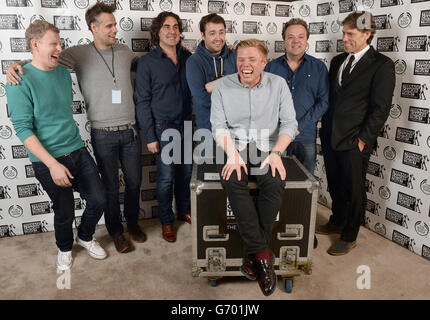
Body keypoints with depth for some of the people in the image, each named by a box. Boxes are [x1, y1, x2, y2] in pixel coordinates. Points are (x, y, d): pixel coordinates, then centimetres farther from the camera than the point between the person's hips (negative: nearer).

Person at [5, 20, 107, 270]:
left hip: (78, 151, 6)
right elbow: (23, 129, -17)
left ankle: (85, 237, 36)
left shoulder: (64, 74, 7)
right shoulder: (20, 80, -13)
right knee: (65, 212, 8)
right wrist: (53, 164, -22)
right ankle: (65, 248, 39)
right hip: (48, 161, -5)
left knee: (99, 200, 6)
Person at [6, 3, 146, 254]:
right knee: (111, 186, 9)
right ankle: (116, 232, 30)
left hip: (131, 131, 3)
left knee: (134, 182, 14)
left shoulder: (124, 51, 6)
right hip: (103, 135, -3)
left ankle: (133, 223, 38)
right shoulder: (79, 54, -4)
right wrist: (16, 65, -21)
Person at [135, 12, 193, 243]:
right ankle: (166, 221, 23)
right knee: (166, 176, 4)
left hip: (187, 124, 4)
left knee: (186, 171, 14)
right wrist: (150, 136, -10)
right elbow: (142, 102, -7)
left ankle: (184, 211, 36)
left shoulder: (188, 57, 5)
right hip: (164, 128, -4)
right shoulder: (147, 62, -6)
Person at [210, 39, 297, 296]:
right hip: (235, 150, 0)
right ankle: (263, 255, -27)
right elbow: (219, 125, -4)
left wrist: (276, 152, -17)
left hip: (267, 151, 1)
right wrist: (233, 154, -21)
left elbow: (289, 123, 0)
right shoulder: (222, 86, 3)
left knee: (276, 182, -30)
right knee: (233, 181, -32)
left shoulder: (278, 84, 4)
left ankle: (254, 255, -19)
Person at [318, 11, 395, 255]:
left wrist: (363, 140, -14)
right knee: (335, 186, 19)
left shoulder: (382, 65, -8)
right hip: (330, 137, 6)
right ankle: (336, 223, 40)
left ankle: (349, 237, 24)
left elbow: (381, 108, -11)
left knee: (354, 190, 7)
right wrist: (325, 129, 9)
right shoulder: (338, 61, 11)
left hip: (355, 143, -6)